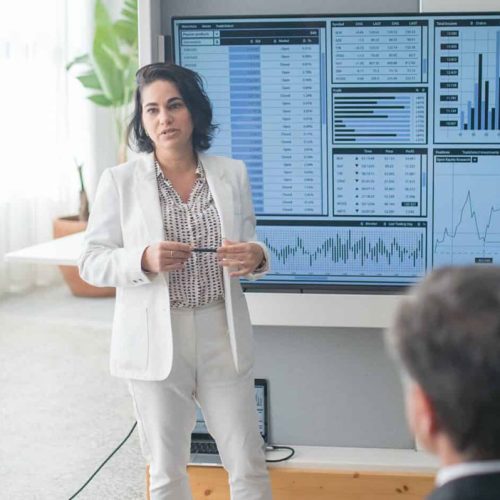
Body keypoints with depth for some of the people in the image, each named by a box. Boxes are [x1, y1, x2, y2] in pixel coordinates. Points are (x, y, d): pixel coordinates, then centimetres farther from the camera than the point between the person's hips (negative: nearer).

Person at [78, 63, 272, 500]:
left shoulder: (232, 173, 7)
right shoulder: (120, 180, -1)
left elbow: (250, 248, 13)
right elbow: (92, 263, 0)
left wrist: (255, 257, -12)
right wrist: (145, 260, -19)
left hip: (223, 337, 2)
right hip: (156, 344, -2)